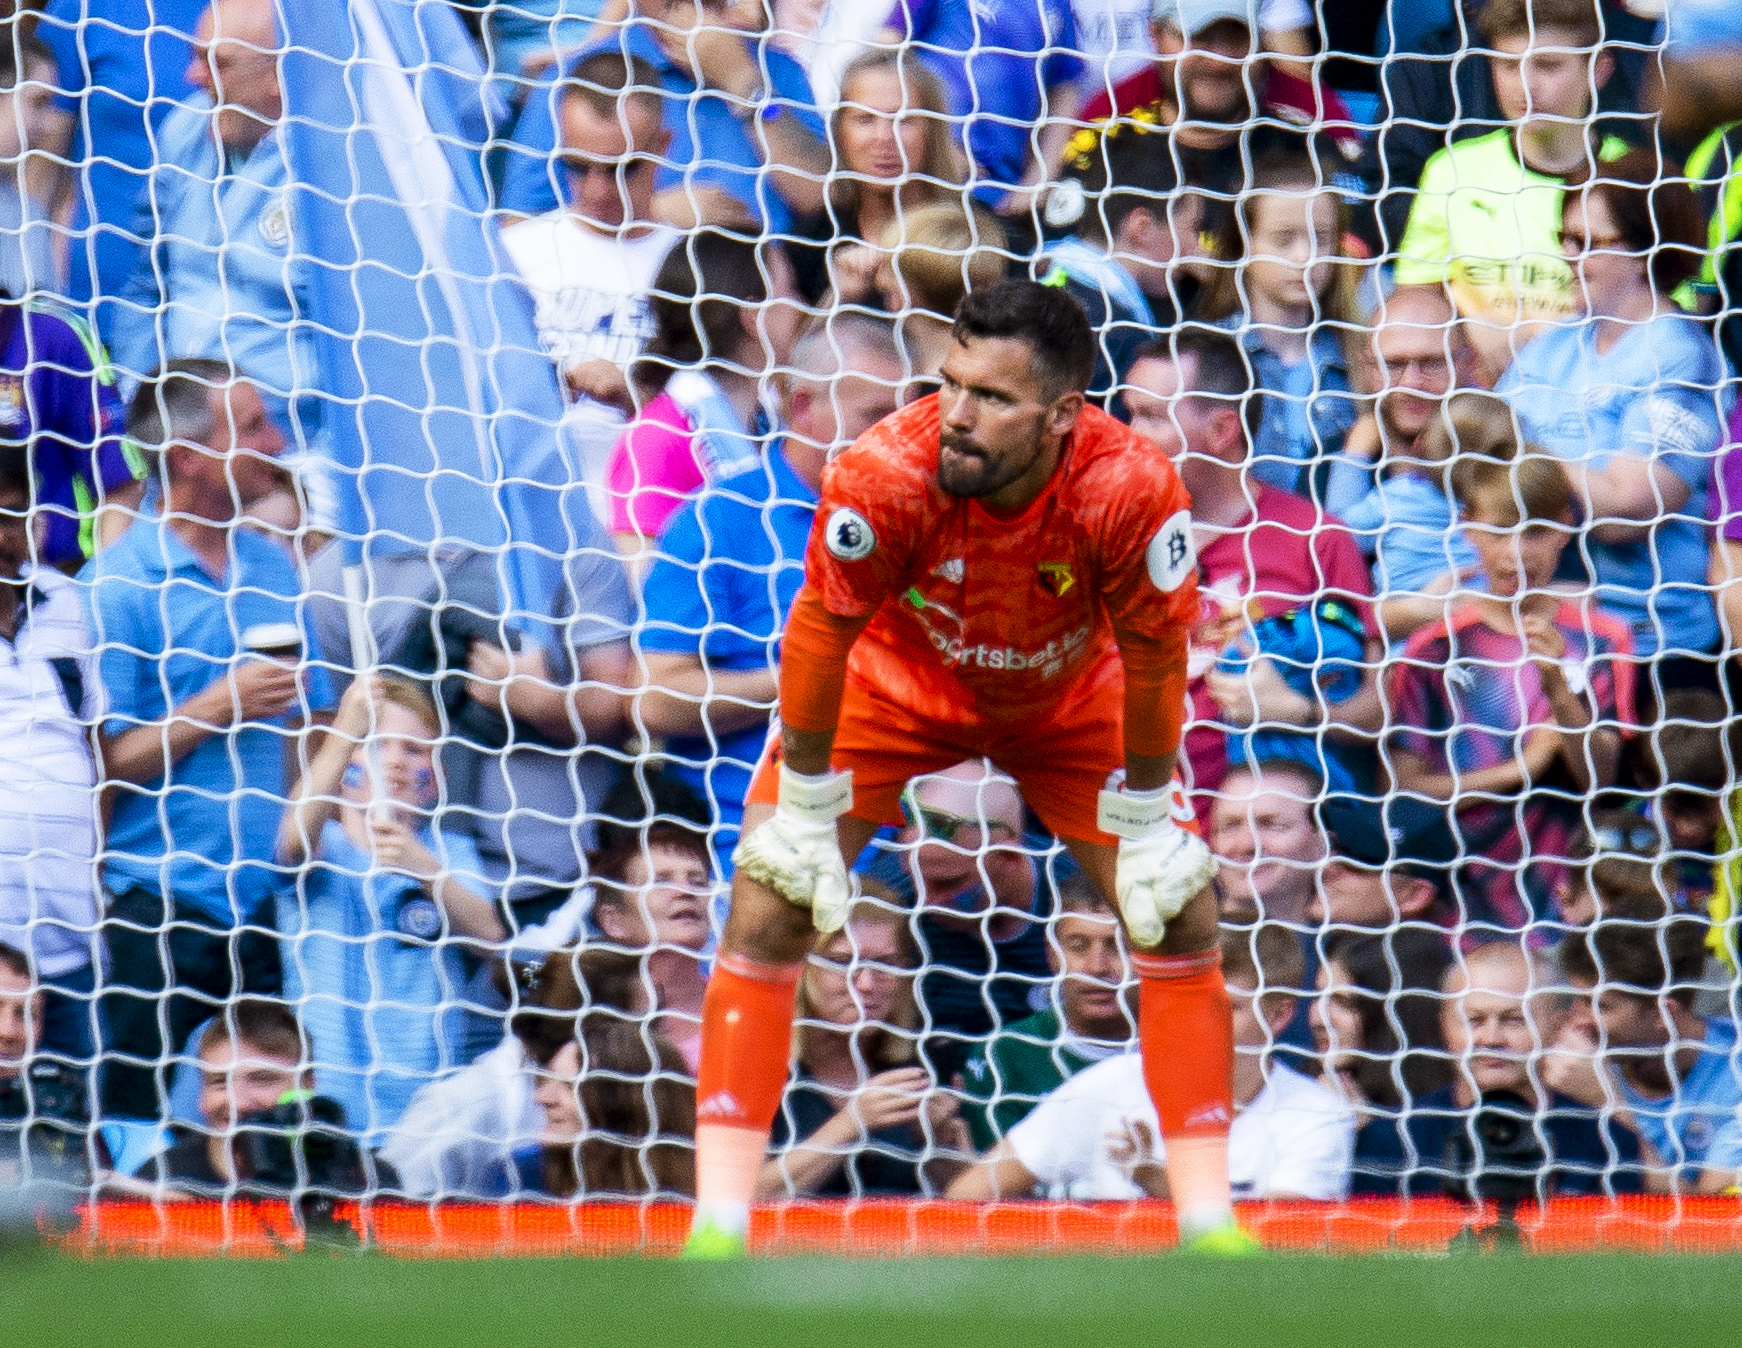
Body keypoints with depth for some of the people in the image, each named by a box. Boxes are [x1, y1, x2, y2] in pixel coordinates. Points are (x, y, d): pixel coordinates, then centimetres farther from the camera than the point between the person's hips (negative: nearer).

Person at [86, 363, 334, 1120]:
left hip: (269, 909, 6)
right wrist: (216, 708, -13)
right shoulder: (117, 584, -6)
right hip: (160, 910, -6)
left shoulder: (272, 569, 13)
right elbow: (101, 764, -10)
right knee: (153, 1137, -6)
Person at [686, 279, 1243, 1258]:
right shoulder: (886, 476, -38)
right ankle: (719, 1228, -7)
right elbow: (822, 632, -22)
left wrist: (1147, 827, -10)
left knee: (1183, 913, -6)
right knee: (769, 907, -13)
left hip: (1069, 699, 1)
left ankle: (1212, 1223, 5)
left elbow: (1153, 656, -19)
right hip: (898, 682, -1)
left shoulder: (1133, 490, -36)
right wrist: (807, 815, -15)